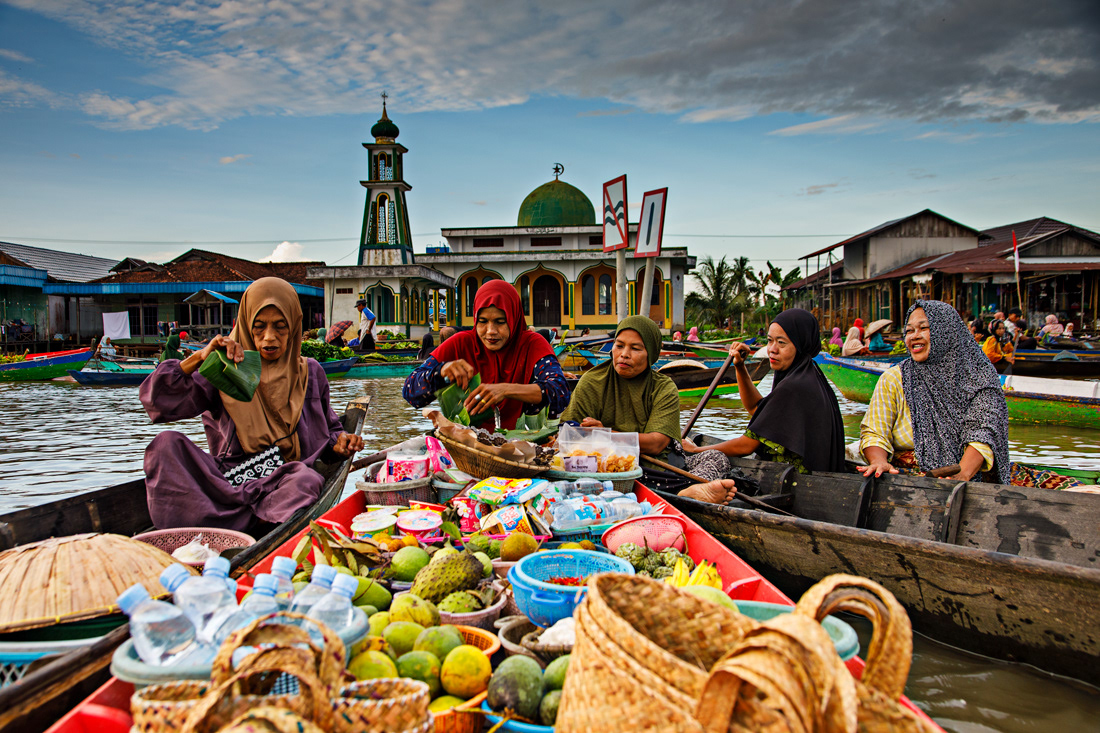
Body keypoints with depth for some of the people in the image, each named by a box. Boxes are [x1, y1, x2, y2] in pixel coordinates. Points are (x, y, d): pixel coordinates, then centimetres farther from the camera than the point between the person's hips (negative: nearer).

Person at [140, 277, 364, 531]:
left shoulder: (310, 373, 15)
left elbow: (327, 431, 25)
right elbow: (156, 400, -4)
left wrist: (339, 445, 1)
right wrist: (199, 358, -15)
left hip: (286, 483, 0)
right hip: (226, 484, 1)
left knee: (307, 481, -36)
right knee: (167, 443, -24)